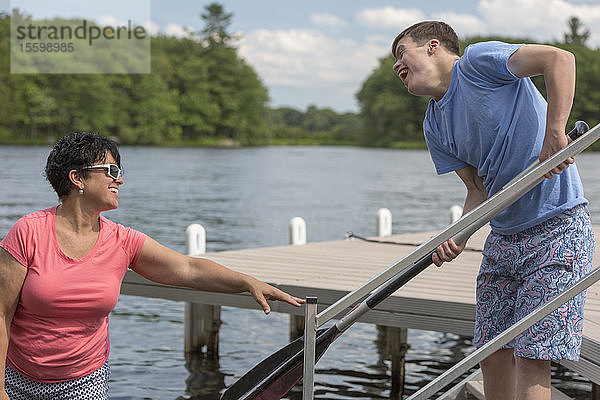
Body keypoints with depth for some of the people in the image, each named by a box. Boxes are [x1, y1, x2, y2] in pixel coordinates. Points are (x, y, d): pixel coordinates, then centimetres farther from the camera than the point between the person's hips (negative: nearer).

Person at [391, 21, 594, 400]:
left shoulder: (478, 60, -10)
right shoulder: (435, 127, 13)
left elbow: (560, 58, -22)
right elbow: (479, 188, 9)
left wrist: (554, 134, -30)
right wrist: (459, 236, -10)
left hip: (558, 229, -8)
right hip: (503, 237, 8)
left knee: (531, 358, -10)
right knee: (493, 353, 10)